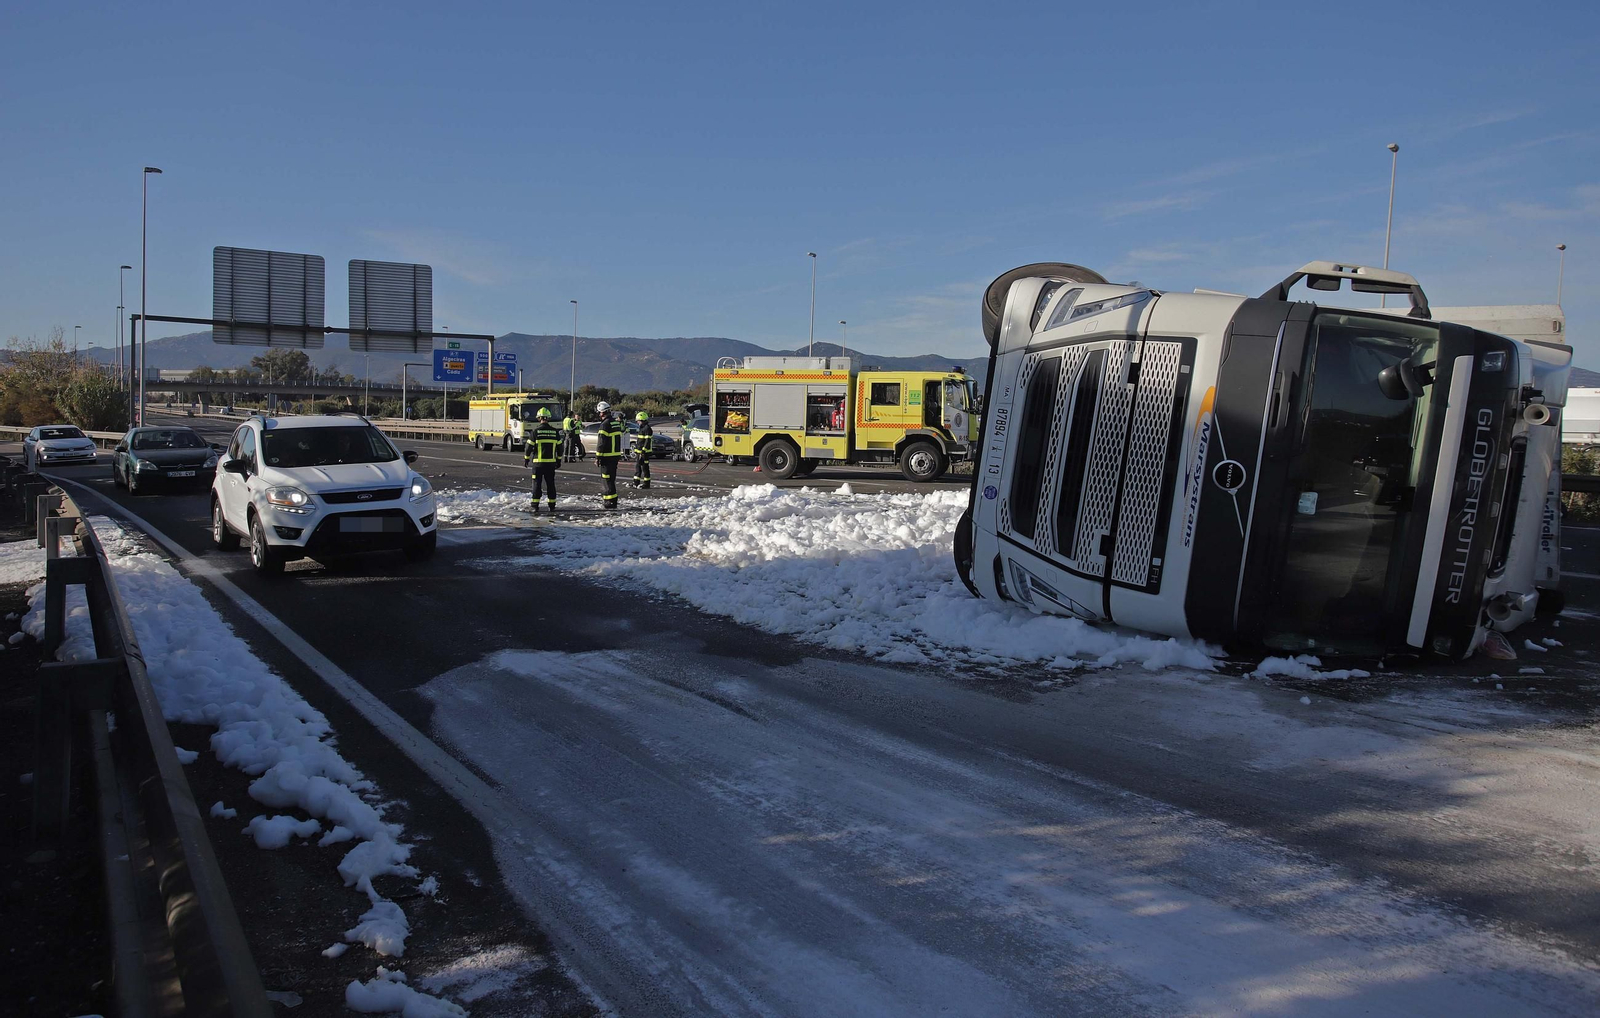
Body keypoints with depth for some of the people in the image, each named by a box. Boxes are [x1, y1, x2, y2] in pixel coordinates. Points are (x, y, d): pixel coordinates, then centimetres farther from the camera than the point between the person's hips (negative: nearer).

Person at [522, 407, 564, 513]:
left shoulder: (535, 431, -7)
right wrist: (559, 459, 19)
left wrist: (526, 458, 8)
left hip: (538, 462, -2)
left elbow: (529, 446, -4)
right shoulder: (555, 431, 3)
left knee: (537, 483, 3)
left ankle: (535, 505, 0)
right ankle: (552, 505, 10)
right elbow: (559, 446, 8)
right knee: (550, 484, 10)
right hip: (551, 462, 2)